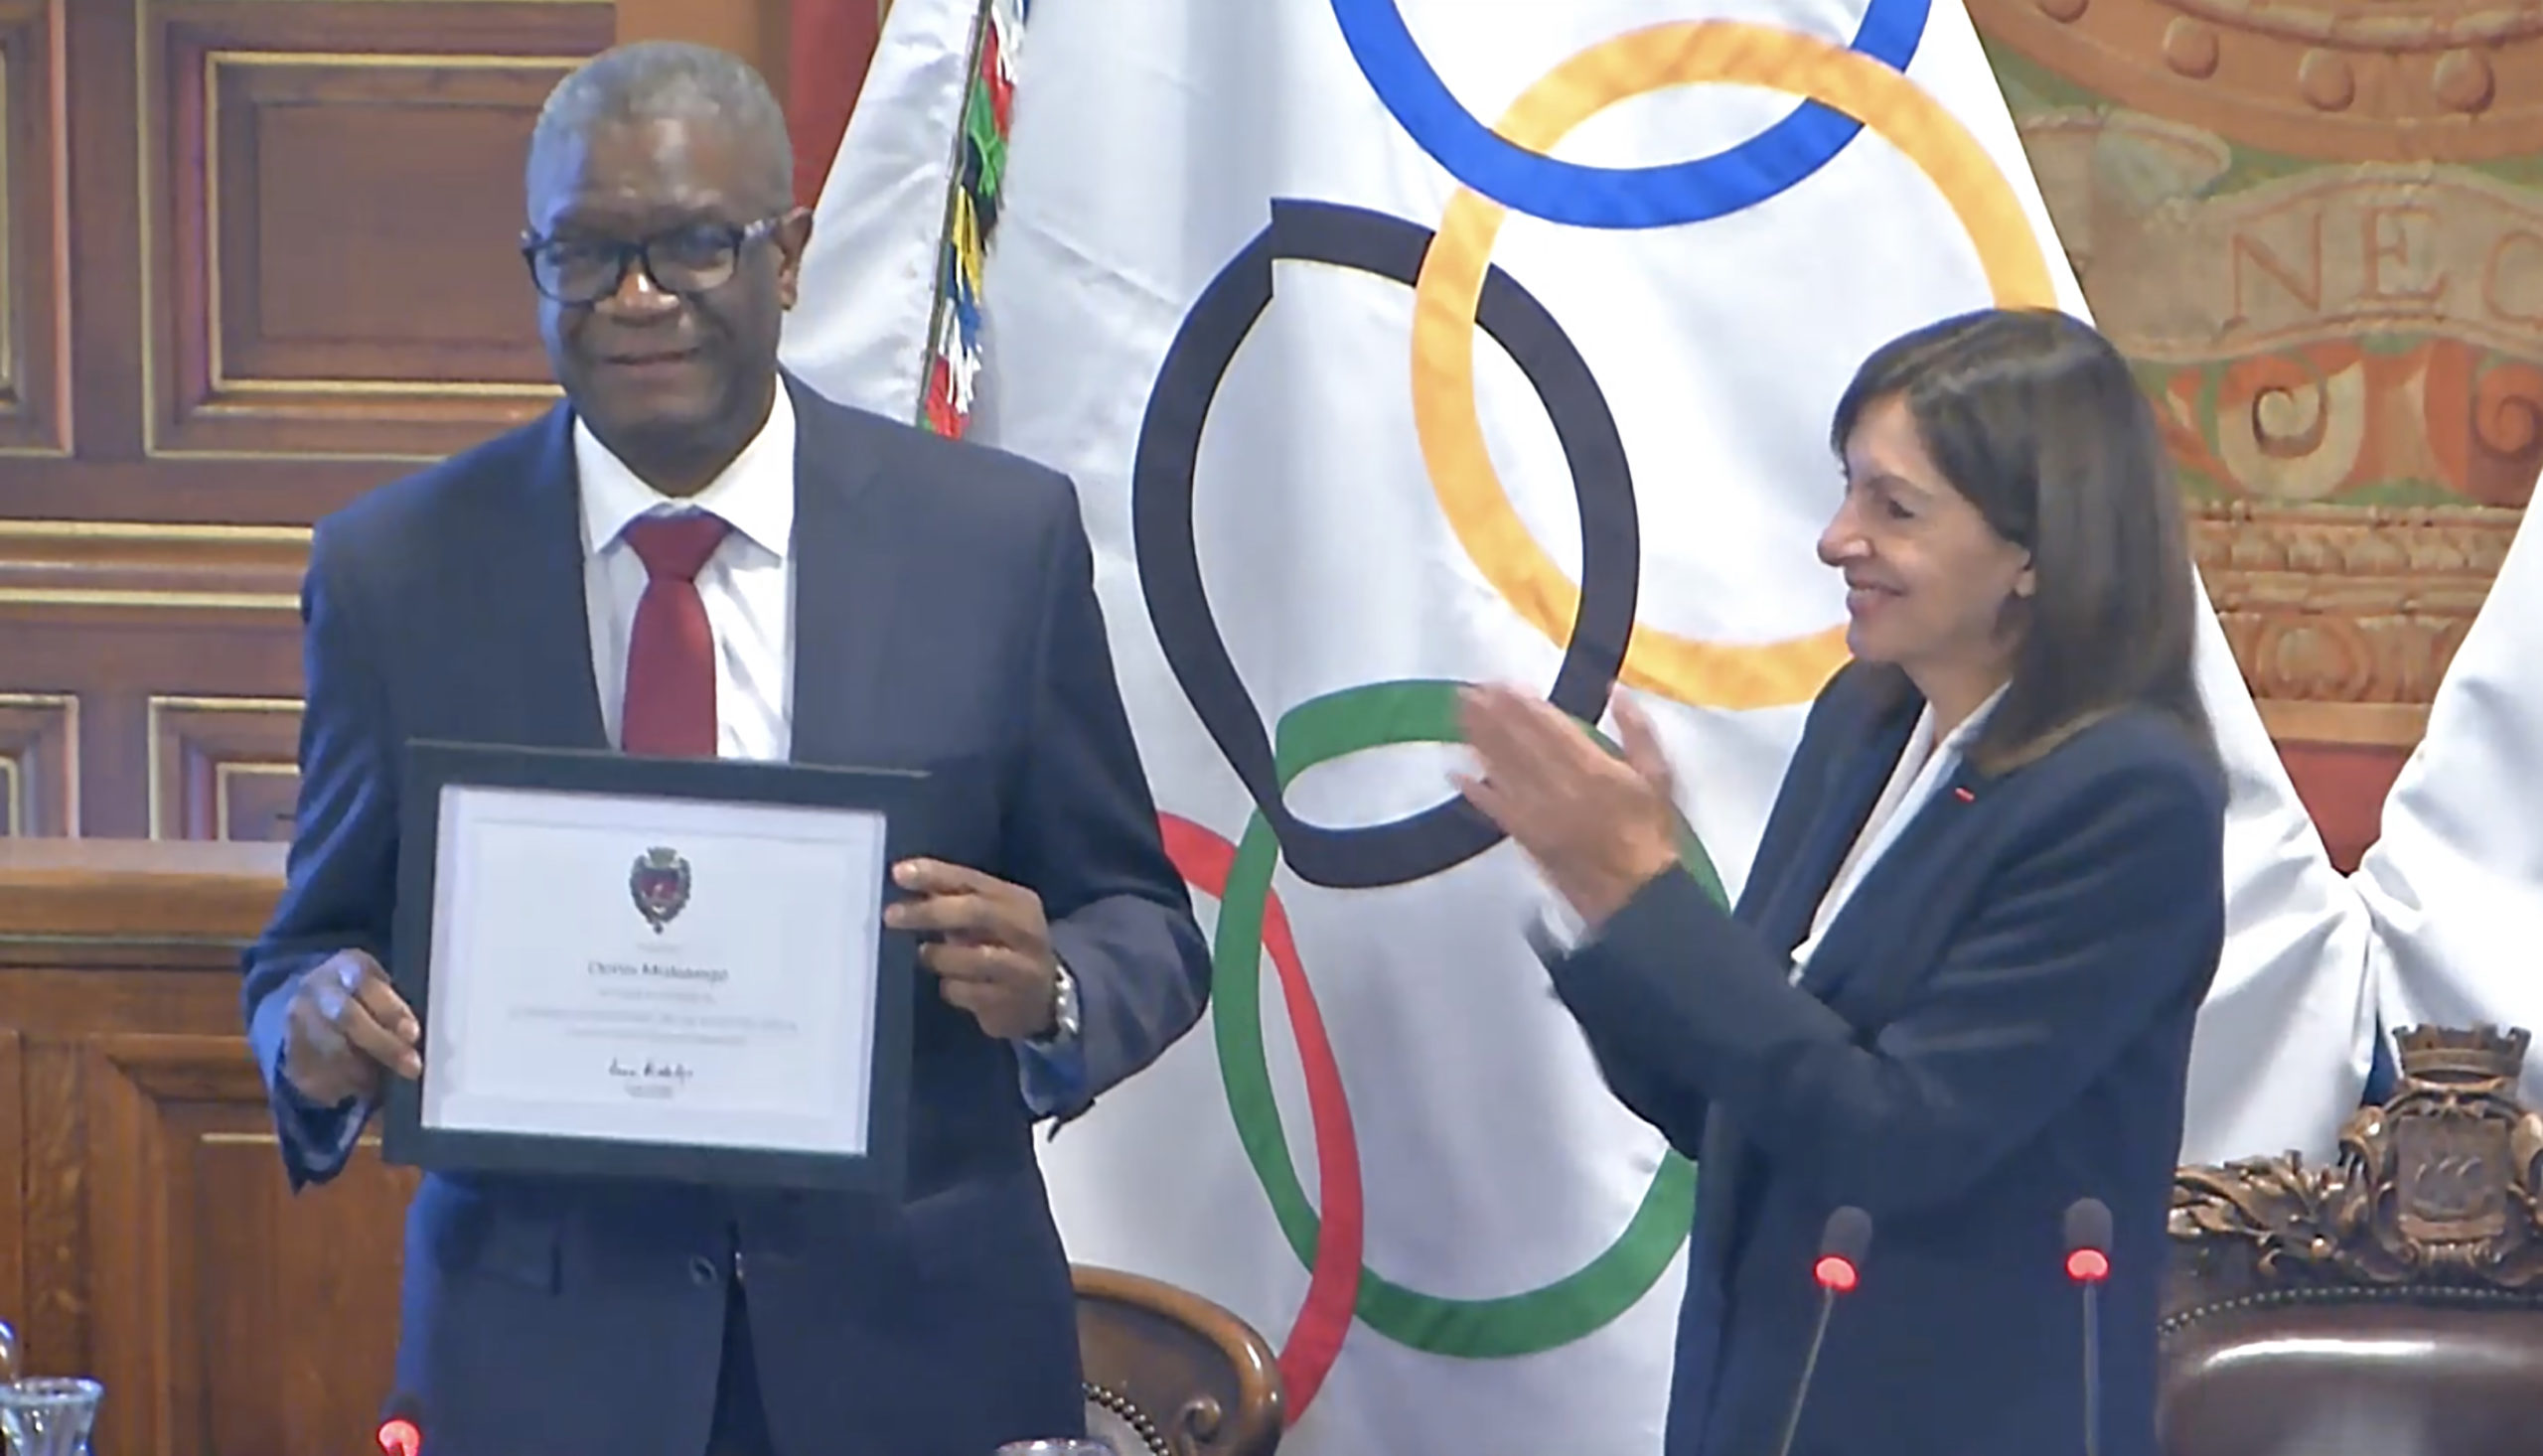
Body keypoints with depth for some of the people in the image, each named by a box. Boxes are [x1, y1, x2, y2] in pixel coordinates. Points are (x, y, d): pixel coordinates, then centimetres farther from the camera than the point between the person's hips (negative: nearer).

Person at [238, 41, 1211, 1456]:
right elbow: (321, 940, 7)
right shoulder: (394, 571, 0)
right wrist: (320, 1033, -16)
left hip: (919, 1342, 0)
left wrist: (1049, 995, -20)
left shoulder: (1001, 536, -2)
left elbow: (1139, 923, 2)